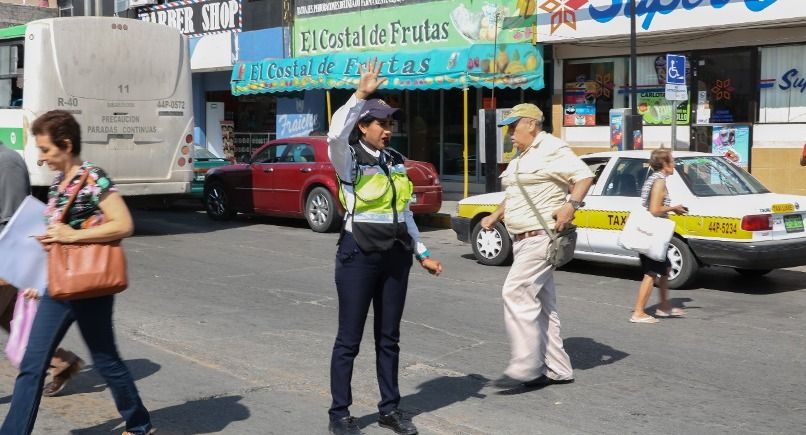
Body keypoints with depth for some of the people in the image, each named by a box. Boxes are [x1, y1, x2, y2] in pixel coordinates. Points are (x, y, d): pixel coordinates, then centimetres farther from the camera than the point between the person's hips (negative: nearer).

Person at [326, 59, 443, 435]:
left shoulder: (396, 161, 11)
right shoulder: (349, 159, -7)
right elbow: (335, 134, -32)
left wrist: (422, 253, 17)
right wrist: (361, 94, -32)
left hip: (396, 255, 6)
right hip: (360, 254, -6)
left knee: (389, 336, 13)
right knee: (349, 338, 2)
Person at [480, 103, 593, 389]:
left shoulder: (551, 149, -9)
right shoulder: (522, 157, 21)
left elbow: (584, 176, -17)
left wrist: (570, 206, -29)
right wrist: (495, 216, 18)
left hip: (540, 236, -10)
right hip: (523, 238, 10)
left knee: (516, 293, -16)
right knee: (541, 303, 10)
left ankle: (524, 367, -13)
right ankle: (557, 370, 15)